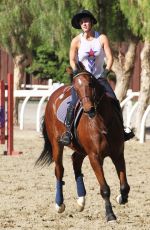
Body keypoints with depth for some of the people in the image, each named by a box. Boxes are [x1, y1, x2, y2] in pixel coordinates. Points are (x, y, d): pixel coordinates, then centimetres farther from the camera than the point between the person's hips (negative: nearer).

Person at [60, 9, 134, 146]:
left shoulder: (102, 39, -3)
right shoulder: (76, 41, -4)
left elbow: (110, 58, -4)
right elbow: (72, 60, 3)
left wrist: (106, 71, -20)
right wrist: (76, 73, -13)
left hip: (99, 78, 2)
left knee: (114, 102, -11)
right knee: (74, 102, -24)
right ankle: (67, 131, -17)